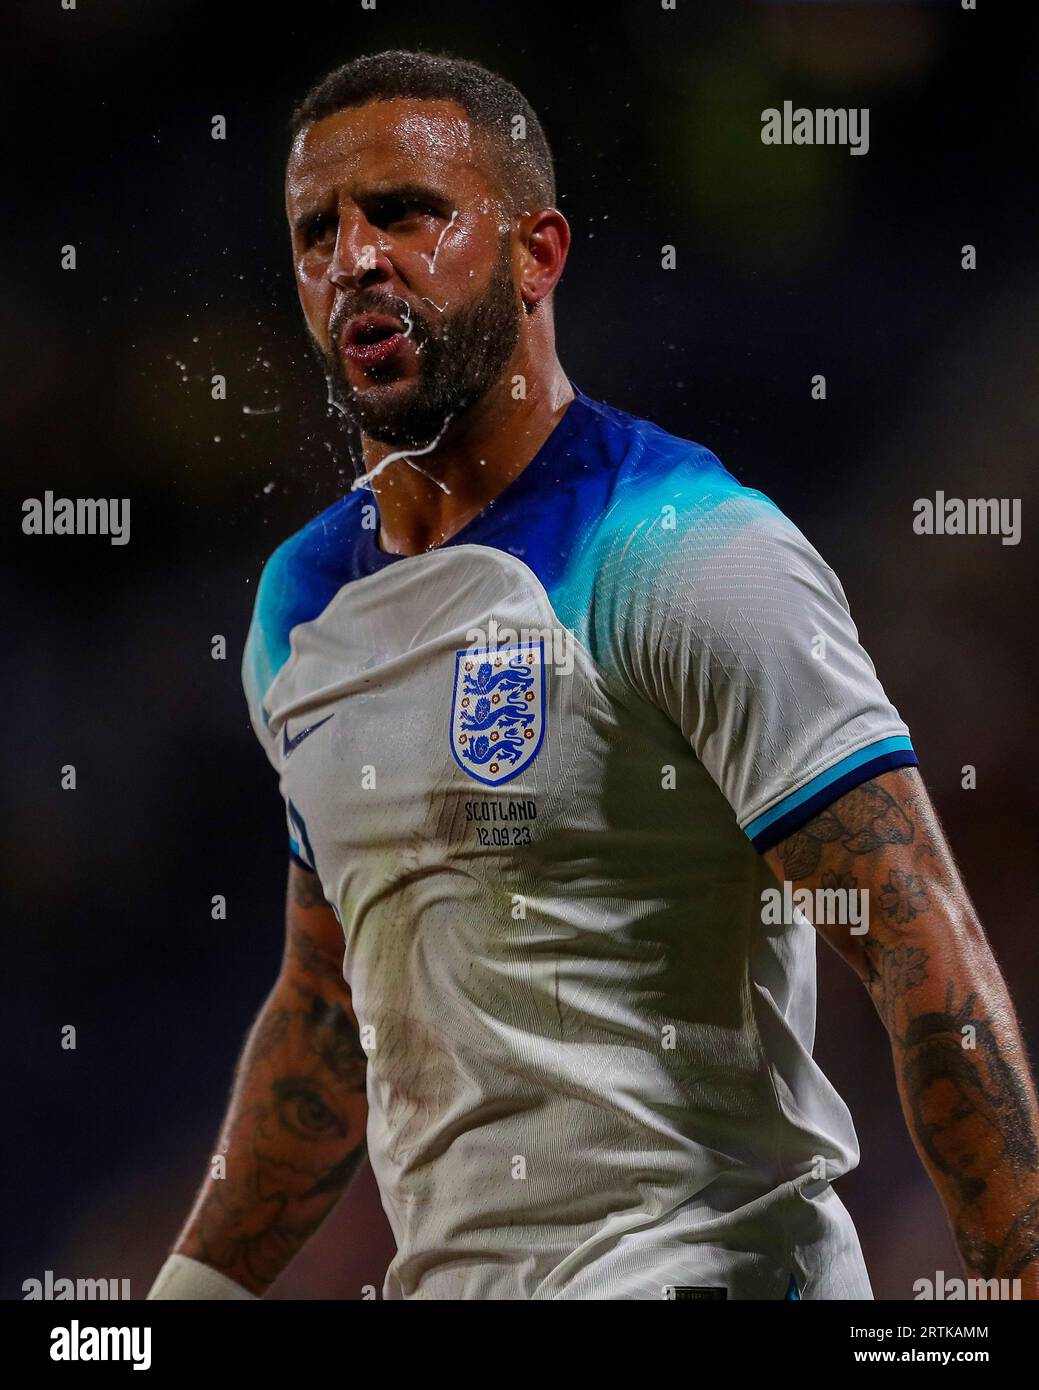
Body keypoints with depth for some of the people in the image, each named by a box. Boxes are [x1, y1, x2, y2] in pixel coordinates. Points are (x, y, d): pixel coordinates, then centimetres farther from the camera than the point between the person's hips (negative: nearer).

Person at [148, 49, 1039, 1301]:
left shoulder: (687, 554, -11)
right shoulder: (299, 604, 13)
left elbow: (923, 952, -16)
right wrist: (198, 1289, 22)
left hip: (695, 1261, -7)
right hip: (438, 1268, 7)